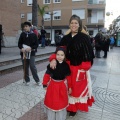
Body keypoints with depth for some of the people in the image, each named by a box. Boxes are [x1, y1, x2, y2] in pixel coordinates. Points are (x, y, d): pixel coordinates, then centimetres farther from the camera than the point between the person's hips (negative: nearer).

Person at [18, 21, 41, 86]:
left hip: (31, 53, -3)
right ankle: (27, 80, 24)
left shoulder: (33, 35, -1)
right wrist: (21, 48, -15)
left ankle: (37, 80, 9)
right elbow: (19, 43, 5)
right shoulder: (22, 34, 4)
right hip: (24, 53, 3)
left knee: (33, 67, -6)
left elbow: (36, 44, -3)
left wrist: (31, 48, -18)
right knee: (25, 67, 9)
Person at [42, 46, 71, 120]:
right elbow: (47, 75, -6)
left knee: (61, 102, 13)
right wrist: (45, 84, -5)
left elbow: (68, 77, 0)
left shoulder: (66, 65, -10)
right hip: (52, 85, 0)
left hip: (62, 86, 0)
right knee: (51, 102, 13)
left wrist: (69, 87, 5)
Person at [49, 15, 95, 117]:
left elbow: (89, 54, -10)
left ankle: (74, 107, 31)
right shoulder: (65, 38, 4)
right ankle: (69, 105, 36)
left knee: (78, 88, 9)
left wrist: (84, 68, -15)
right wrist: (54, 59, -19)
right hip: (67, 67, 4)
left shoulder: (84, 37, -8)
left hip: (80, 68, -3)